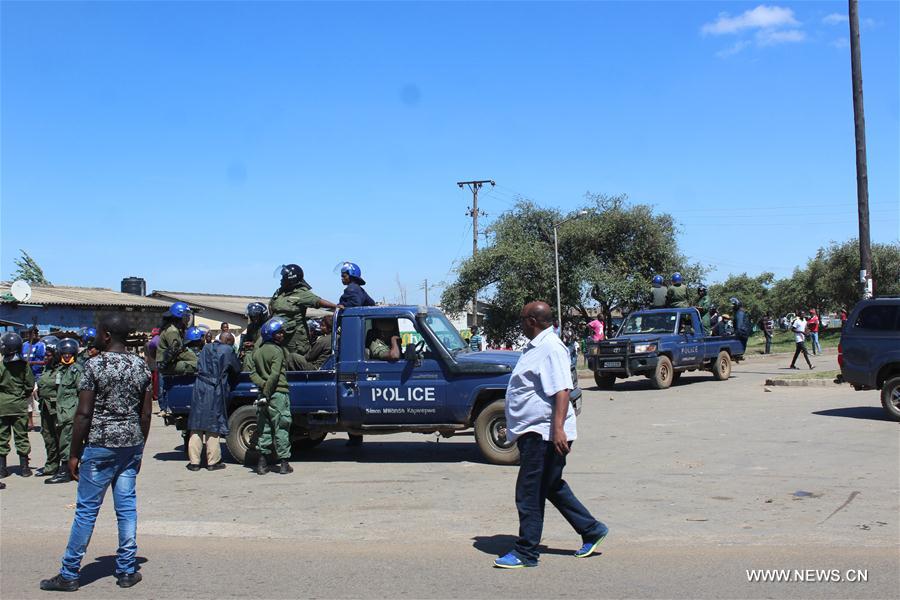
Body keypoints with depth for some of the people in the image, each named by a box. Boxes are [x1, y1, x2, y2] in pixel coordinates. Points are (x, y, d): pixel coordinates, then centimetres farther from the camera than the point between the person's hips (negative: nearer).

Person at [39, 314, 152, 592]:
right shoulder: (141, 366, 5)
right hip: (131, 444, 5)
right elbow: (146, 413, 8)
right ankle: (127, 571, 14)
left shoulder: (95, 365, -11)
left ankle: (69, 574, 12)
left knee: (86, 509, 3)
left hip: (99, 445, -5)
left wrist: (74, 454, -5)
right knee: (127, 507, 9)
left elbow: (83, 414, -12)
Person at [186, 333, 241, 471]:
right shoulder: (227, 350, -2)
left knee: (196, 427, 6)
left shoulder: (206, 348, 15)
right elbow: (237, 369, 5)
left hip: (200, 389, 4)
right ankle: (213, 461, 6)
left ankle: (194, 461, 7)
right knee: (213, 428, 1)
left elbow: (200, 367, 20)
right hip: (215, 391, -4)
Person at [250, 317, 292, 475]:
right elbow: (274, 375, -18)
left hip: (264, 393, 6)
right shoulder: (277, 350, -9)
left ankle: (262, 462, 11)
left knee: (264, 429, 11)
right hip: (278, 393, -6)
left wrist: (263, 386, -5)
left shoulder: (257, 351, 12)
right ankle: (284, 463, 1)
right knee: (281, 428, -1)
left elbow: (253, 374, 6)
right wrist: (267, 392, -15)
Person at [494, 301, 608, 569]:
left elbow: (562, 391, -26)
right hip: (532, 431, 11)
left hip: (544, 433, -11)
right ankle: (591, 530, 28)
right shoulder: (535, 347, 16)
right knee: (552, 487, 18)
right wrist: (514, 425, 30)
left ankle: (526, 552, 5)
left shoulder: (551, 348, -17)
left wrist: (558, 429, -33)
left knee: (529, 494, -4)